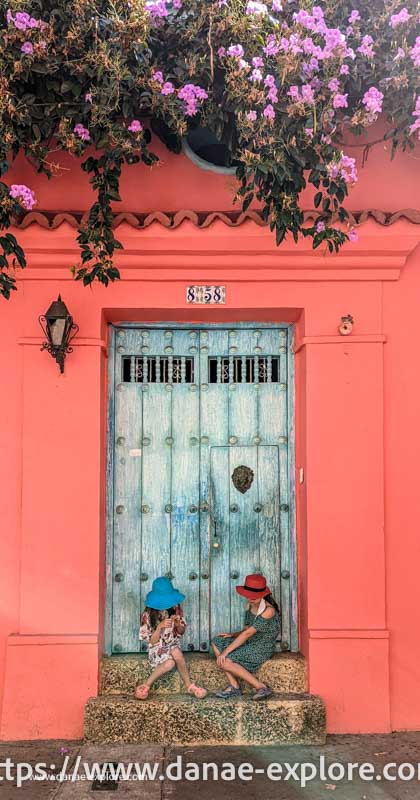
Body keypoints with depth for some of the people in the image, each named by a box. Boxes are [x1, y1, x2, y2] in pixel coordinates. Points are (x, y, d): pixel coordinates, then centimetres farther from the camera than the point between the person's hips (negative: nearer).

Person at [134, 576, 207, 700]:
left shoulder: (175, 608, -3)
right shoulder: (148, 614, -12)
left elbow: (182, 632, 7)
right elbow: (152, 641, -10)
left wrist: (178, 625, -17)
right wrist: (160, 626, -26)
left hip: (173, 644, 3)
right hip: (157, 648, -3)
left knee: (176, 652, -35)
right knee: (170, 663, -35)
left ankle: (189, 685, -18)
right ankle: (146, 685, -15)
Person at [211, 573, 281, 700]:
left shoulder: (268, 610, -22)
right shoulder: (251, 606, 5)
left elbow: (247, 633, -24)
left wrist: (226, 651, -24)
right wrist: (232, 635, -7)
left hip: (262, 648, -9)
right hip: (250, 643, 9)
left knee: (225, 661, -22)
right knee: (216, 642, 1)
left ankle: (261, 687, -13)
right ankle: (234, 686, -3)